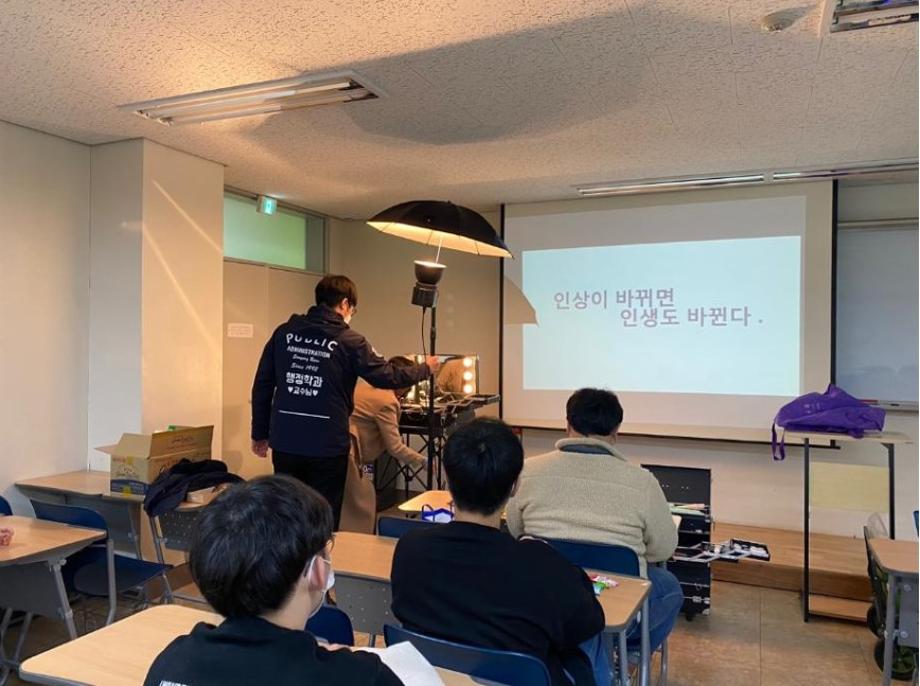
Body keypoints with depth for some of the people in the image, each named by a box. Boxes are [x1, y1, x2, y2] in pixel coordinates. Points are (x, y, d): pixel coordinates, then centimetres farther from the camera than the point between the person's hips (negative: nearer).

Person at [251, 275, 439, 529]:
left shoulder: (284, 332, 4)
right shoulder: (350, 341, -6)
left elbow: (262, 386, 6)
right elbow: (388, 377, 0)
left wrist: (260, 433, 15)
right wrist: (425, 369, 17)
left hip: (285, 443, 4)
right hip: (327, 447, -4)